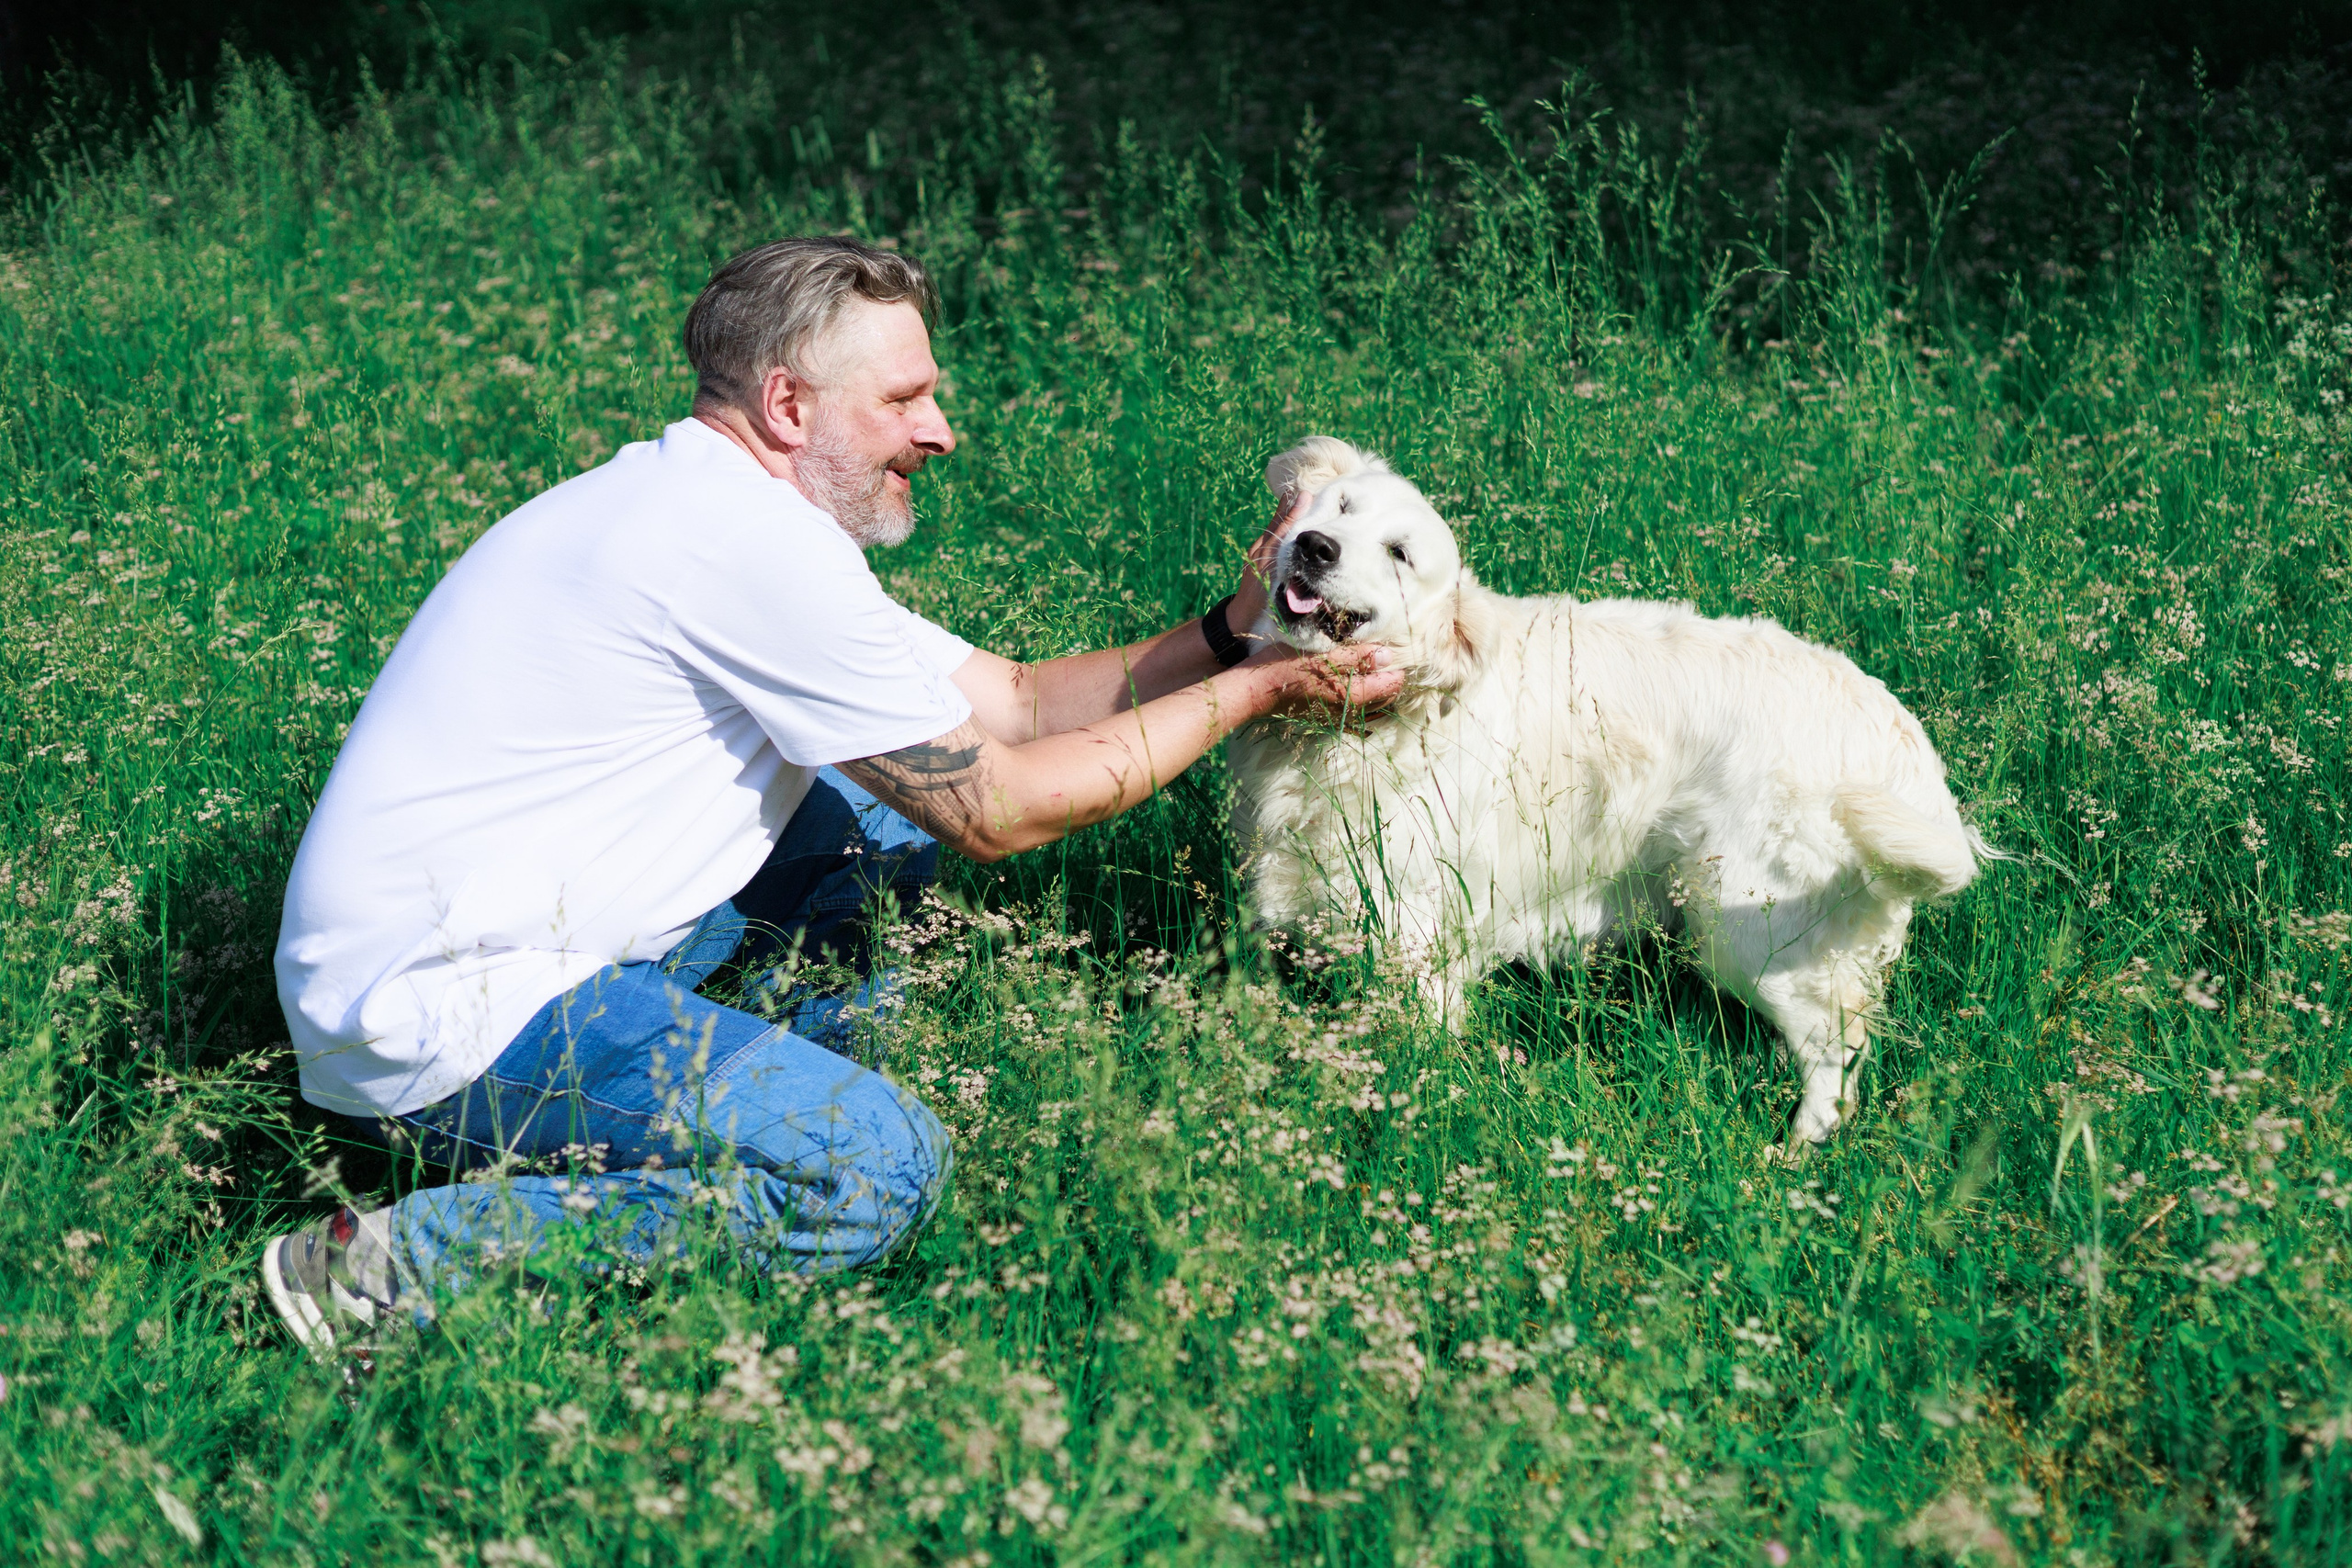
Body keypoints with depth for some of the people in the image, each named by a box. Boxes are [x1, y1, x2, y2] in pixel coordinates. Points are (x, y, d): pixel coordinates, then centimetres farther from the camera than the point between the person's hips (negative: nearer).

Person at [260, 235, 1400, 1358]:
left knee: (883, 817, 15)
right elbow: (999, 811, -12)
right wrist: (1252, 690, -4)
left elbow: (1014, 699, 17)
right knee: (880, 1168, -21)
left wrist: (1230, 633, 7)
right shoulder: (755, 546, -18)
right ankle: (407, 1265, -17)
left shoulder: (710, 510, 13)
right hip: (443, 1011, -10)